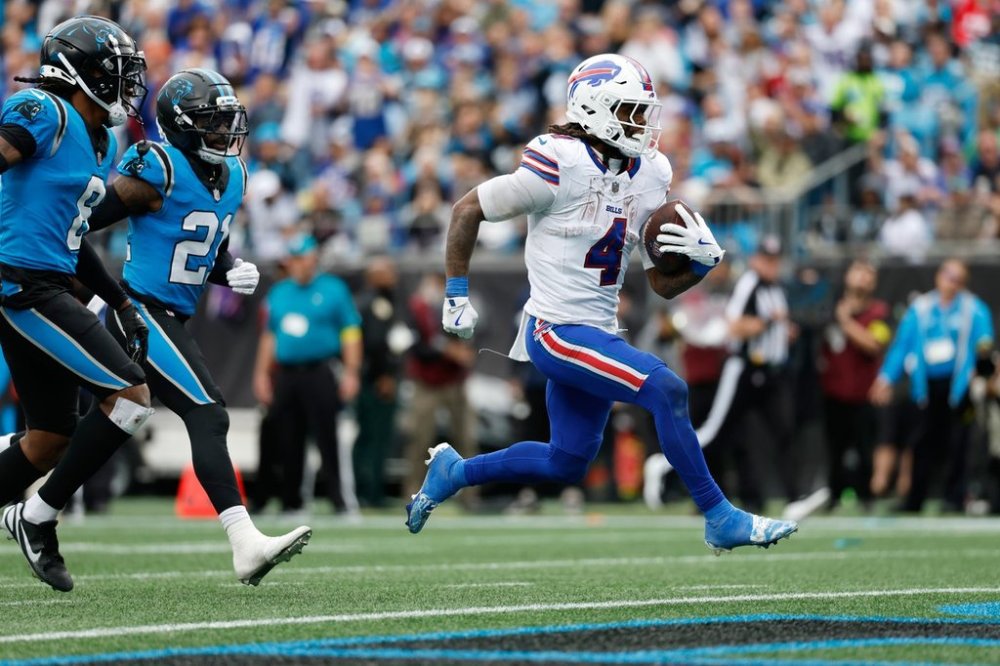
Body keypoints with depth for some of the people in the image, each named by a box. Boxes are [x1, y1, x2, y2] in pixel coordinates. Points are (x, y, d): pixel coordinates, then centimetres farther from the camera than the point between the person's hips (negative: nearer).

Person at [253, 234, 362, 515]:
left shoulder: (333, 289, 2)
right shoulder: (278, 292, 16)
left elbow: (351, 333, -2)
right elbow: (269, 335, 21)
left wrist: (351, 373, -11)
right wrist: (261, 374, 14)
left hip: (320, 373, -5)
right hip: (285, 374, 5)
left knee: (329, 440, -12)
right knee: (288, 444, 6)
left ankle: (344, 501, -13)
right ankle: (291, 503, 13)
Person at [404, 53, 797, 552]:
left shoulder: (648, 178, 6)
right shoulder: (560, 165, -16)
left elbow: (663, 285, 10)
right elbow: (467, 210, -6)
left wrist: (701, 261, -11)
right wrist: (456, 296, -4)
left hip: (598, 334, 8)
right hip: (557, 330, -8)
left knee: (568, 462, 15)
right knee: (667, 390, -21)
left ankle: (452, 472, 35)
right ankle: (720, 520, -12)